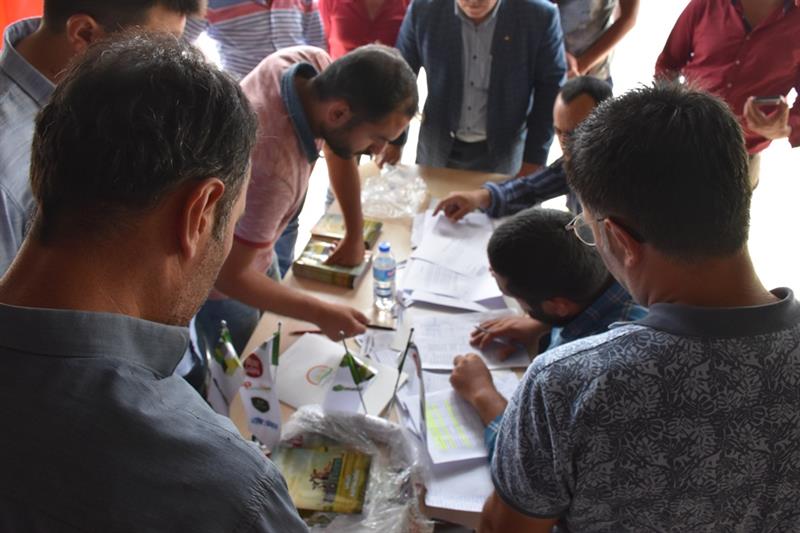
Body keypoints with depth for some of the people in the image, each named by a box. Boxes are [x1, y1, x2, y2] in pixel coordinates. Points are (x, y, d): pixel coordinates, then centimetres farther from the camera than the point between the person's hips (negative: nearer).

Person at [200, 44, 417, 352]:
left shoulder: (315, 63, -21)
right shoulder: (273, 170, -44)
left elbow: (338, 150, -2)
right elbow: (229, 275, -32)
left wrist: (355, 237, 1)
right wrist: (321, 314, -27)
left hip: (250, 243, 7)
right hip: (217, 279, -7)